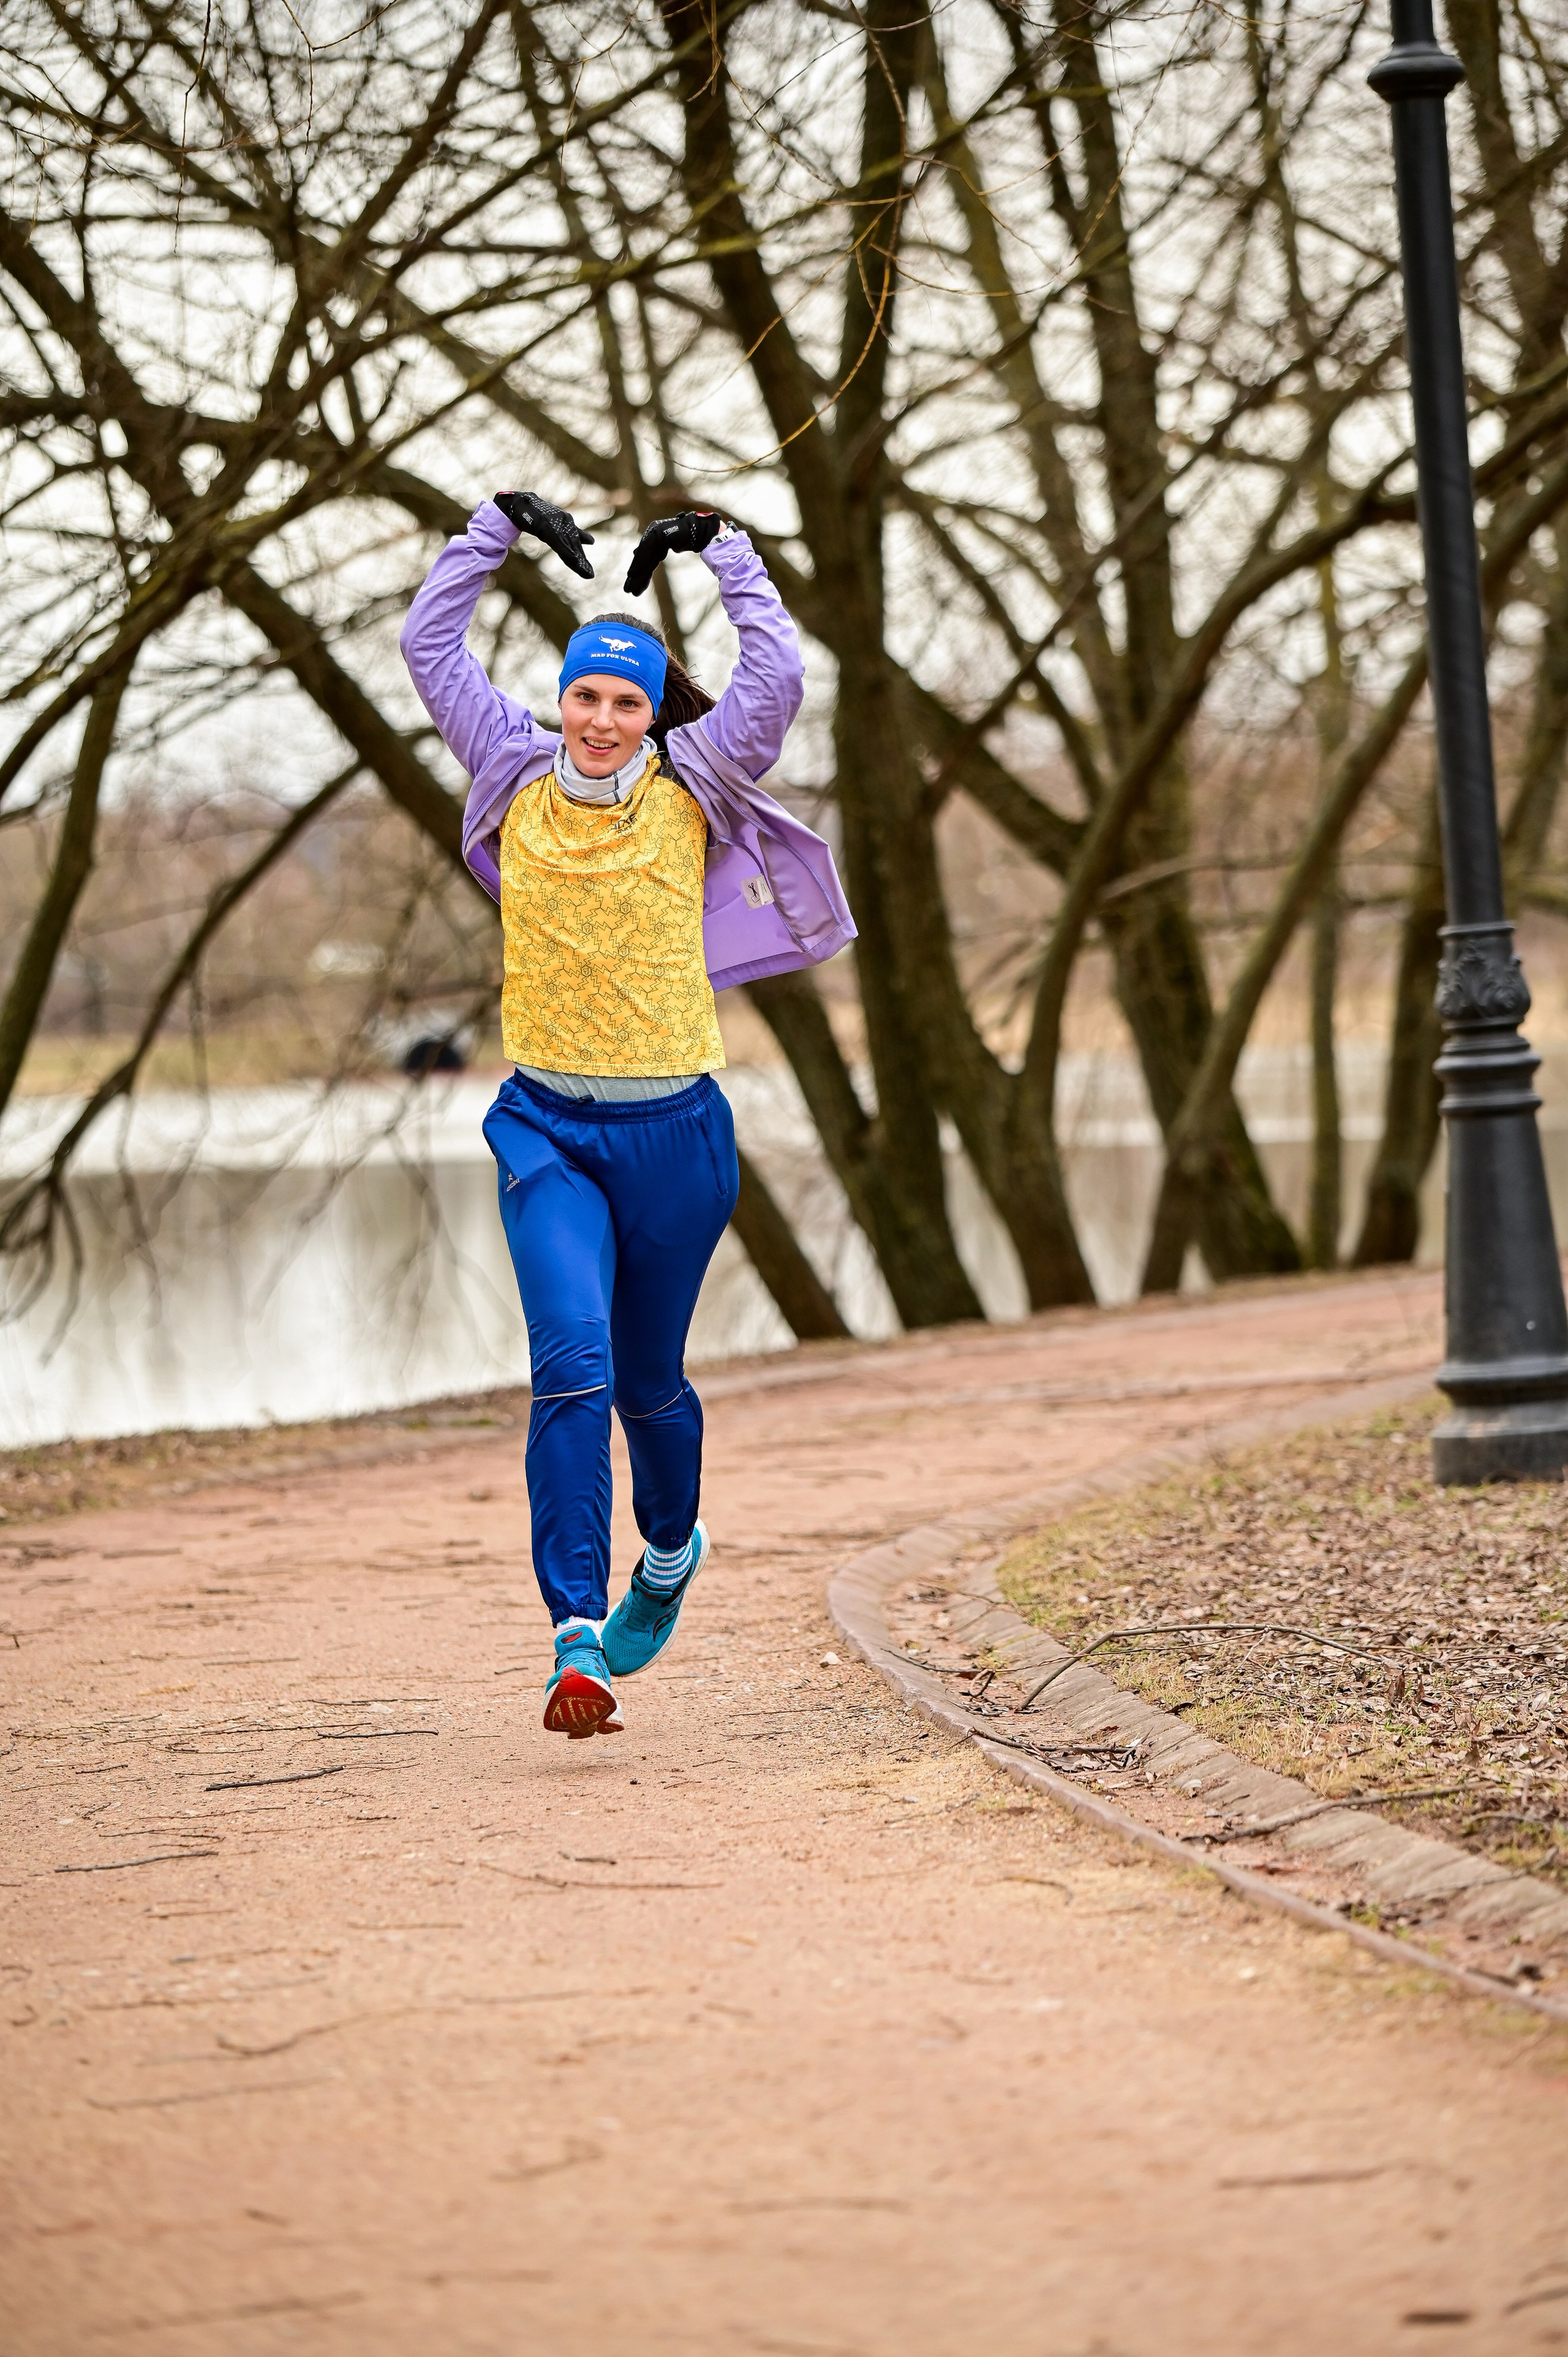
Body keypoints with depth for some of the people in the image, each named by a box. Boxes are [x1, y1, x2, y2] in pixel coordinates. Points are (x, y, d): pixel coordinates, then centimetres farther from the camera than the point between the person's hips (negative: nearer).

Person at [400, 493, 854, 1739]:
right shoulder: (522, 778, 5)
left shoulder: (692, 792, 2)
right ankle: (577, 1642, -20)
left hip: (675, 1131, 0)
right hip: (548, 1128, 0)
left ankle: (671, 1552, 45)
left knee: (648, 1381, 13)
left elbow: (777, 677, -10)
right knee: (572, 1364, -17)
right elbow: (430, 646, 7)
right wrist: (499, 525, 5)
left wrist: (724, 549, -5)